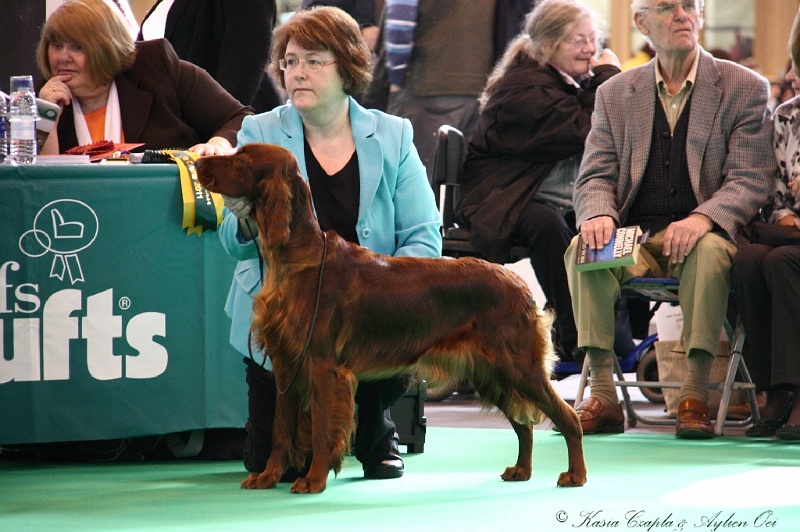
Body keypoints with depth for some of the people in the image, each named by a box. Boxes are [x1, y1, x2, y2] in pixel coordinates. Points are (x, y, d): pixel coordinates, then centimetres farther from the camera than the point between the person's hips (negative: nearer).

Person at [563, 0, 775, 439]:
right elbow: (595, 177, 9)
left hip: (701, 236, -2)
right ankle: (602, 394, -29)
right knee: (582, 247, -29)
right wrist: (599, 214, -17)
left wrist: (703, 218, -25)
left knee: (710, 250, -37)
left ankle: (695, 394, -34)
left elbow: (750, 180, -4)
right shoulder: (614, 94, 14)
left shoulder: (745, 88, 4)